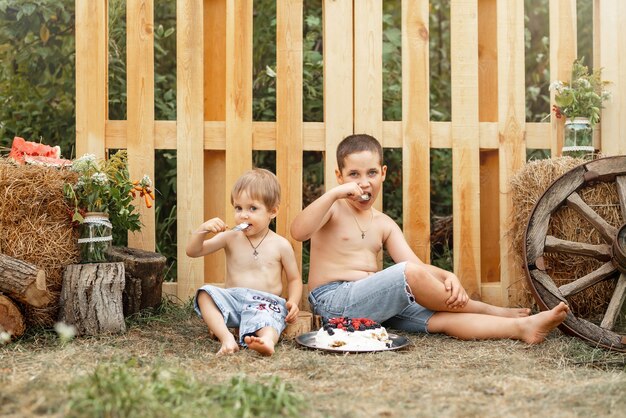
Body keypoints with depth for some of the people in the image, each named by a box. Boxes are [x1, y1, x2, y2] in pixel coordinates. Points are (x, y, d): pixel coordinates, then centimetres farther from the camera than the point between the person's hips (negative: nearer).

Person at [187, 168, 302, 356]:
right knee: (205, 294, -26)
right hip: (232, 299, 3)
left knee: (265, 317, -37)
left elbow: (294, 279, 13)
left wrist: (293, 302, -7)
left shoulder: (281, 245, 5)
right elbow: (192, 251, 7)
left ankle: (267, 340, -71)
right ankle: (226, 338, -43)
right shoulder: (230, 238, 8)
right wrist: (203, 230, -12)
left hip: (266, 302, -3)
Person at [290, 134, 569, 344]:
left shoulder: (383, 224, 16)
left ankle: (522, 327, -27)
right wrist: (334, 193, -25)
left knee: (442, 318, -17)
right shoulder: (332, 210, -1)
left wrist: (448, 277, -16)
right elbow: (298, 232, -22)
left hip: (371, 303, 6)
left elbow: (417, 266, 5)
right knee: (408, 273, -27)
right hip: (332, 299, -6)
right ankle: (489, 311, -12)